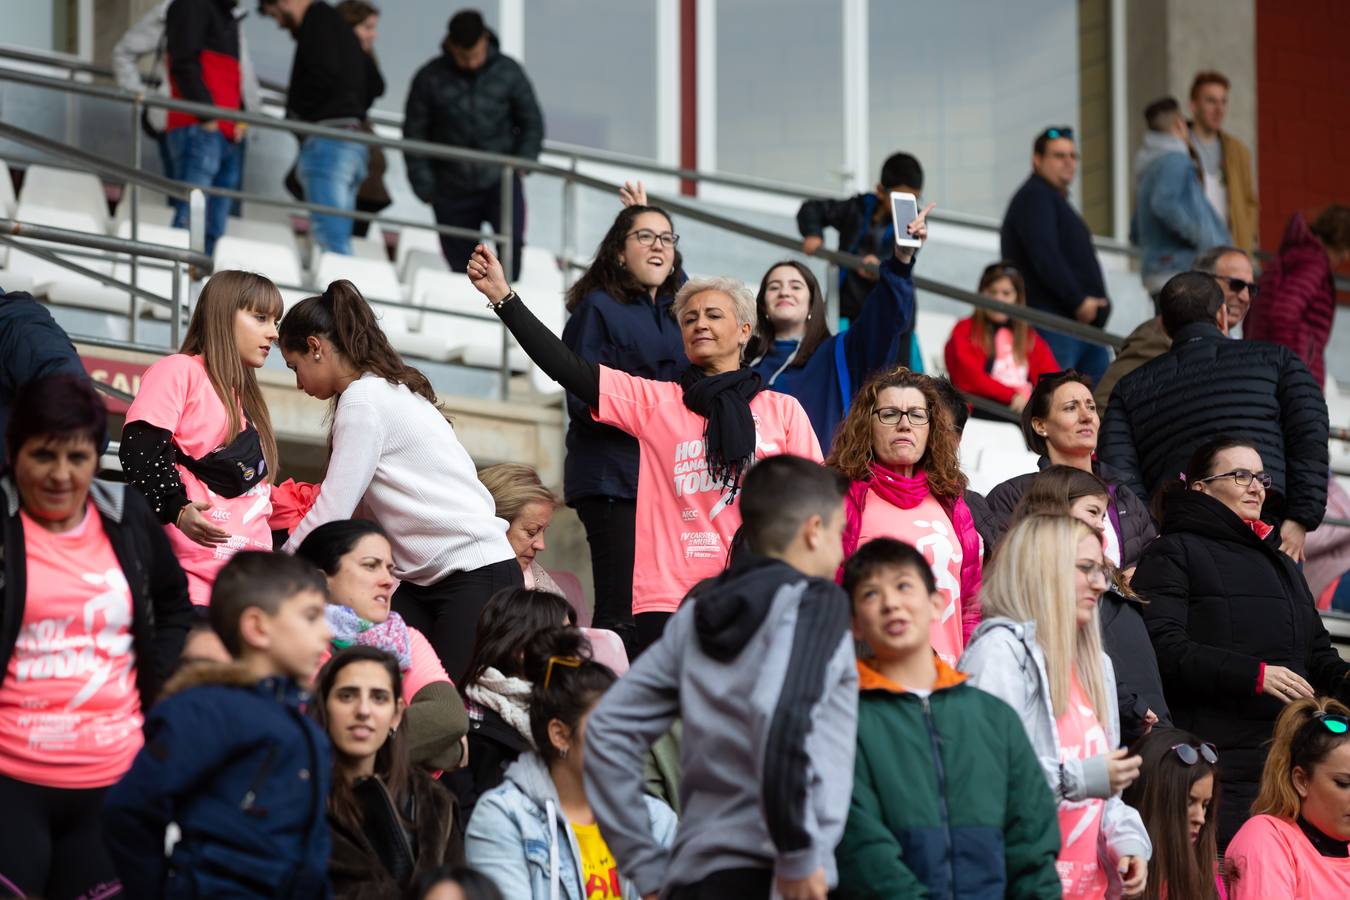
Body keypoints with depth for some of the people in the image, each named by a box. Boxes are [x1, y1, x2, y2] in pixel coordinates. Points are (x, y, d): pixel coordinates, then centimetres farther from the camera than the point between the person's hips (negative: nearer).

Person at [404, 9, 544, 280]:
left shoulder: (508, 72, -4)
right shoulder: (430, 79, -7)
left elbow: (532, 124, 7)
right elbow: (414, 134, 1)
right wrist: (425, 187, -2)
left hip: (500, 179, -1)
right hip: (453, 191, 1)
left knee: (510, 240, -25)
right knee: (461, 265, 4)